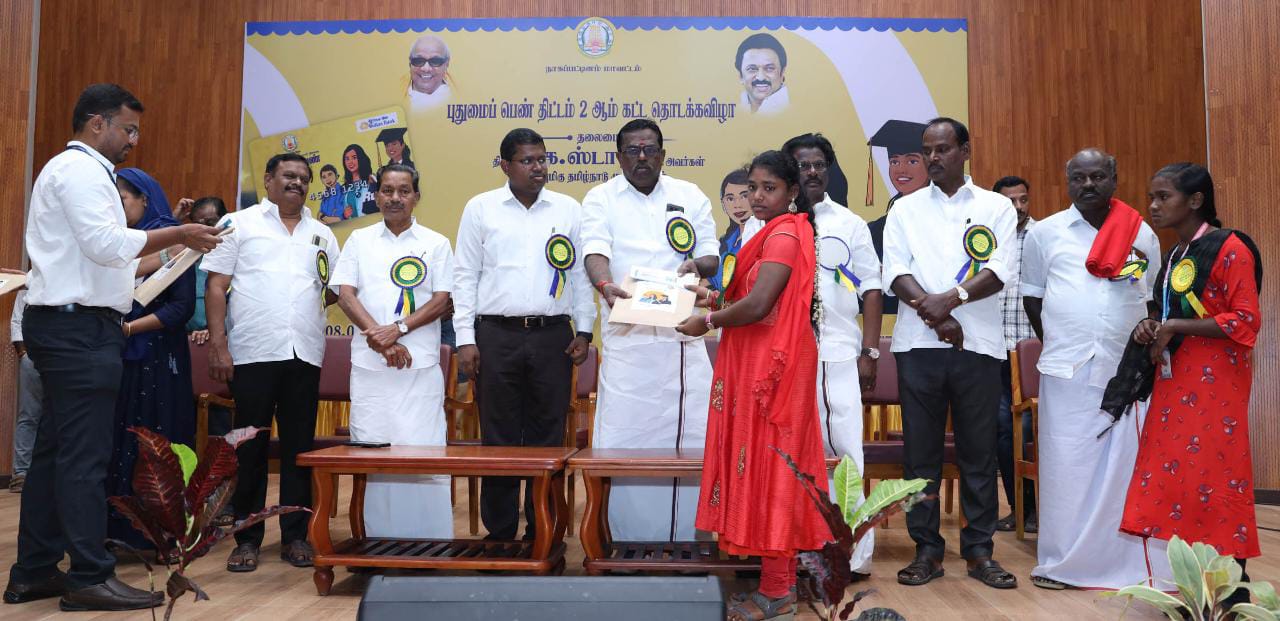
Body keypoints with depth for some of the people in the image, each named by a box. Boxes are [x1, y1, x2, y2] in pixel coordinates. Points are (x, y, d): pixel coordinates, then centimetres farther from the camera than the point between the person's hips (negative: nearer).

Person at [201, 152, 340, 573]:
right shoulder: (240, 224, 6)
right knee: (250, 447, 3)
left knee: (299, 446, 6)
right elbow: (216, 286, 1)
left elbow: (336, 288, 20)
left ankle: (295, 535, 14)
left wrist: (308, 304, -1)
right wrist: (218, 344, -8)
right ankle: (247, 538, 12)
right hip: (251, 352, -3)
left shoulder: (321, 234, 16)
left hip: (304, 354, 3)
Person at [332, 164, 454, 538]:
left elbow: (441, 300, 2)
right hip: (369, 365, 2)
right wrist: (381, 341, -8)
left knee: (423, 449, -5)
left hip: (421, 366, -1)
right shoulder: (359, 240, 13)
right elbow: (345, 294, 4)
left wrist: (398, 329, -12)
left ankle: (430, 538, 2)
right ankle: (377, 538, 11)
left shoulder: (436, 244, 9)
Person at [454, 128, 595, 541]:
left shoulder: (568, 209, 10)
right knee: (499, 437, 3)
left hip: (553, 336, 1)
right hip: (496, 336, -1)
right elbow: (466, 276, 4)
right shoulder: (480, 208, 6)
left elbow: (580, 273, 11)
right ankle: (500, 532, 14)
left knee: (548, 436, 5)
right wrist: (465, 339, -2)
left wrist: (584, 330, 3)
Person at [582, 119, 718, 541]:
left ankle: (684, 538, 14)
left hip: (683, 333, 2)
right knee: (624, 435, -3)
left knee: (689, 436, 3)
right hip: (628, 336, -2)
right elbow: (595, 251, -10)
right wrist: (605, 285, -31)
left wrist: (697, 265, -13)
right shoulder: (601, 199, 7)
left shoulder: (691, 197, 14)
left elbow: (711, 257, 11)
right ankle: (626, 539, 7)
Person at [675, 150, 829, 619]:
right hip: (761, 365, 10)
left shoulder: (784, 235, -15)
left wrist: (706, 323, -12)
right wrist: (713, 296, 8)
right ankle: (782, 577, 21)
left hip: (771, 367, -10)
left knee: (768, 465, -5)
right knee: (771, 466, 12)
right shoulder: (780, 233, 18)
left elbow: (757, 306, -24)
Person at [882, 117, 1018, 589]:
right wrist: (935, 313, -15)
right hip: (918, 345, 1)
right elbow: (896, 273, -1)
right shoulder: (905, 209, 11)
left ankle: (979, 551, 16)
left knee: (978, 452, 5)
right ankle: (927, 550, 13)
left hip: (978, 344, -1)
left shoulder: (996, 208, 8)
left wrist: (952, 297, -20)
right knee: (920, 452, 4)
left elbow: (998, 272, -4)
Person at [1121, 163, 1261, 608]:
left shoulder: (1229, 248, -9)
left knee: (1215, 475, -5)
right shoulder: (1172, 258, 15)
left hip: (1215, 382, -8)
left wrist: (1175, 327, -18)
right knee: (1174, 473, 5)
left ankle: (1232, 589, 6)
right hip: (1174, 380, 8)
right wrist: (1151, 330, 5)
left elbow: (1246, 321, -14)